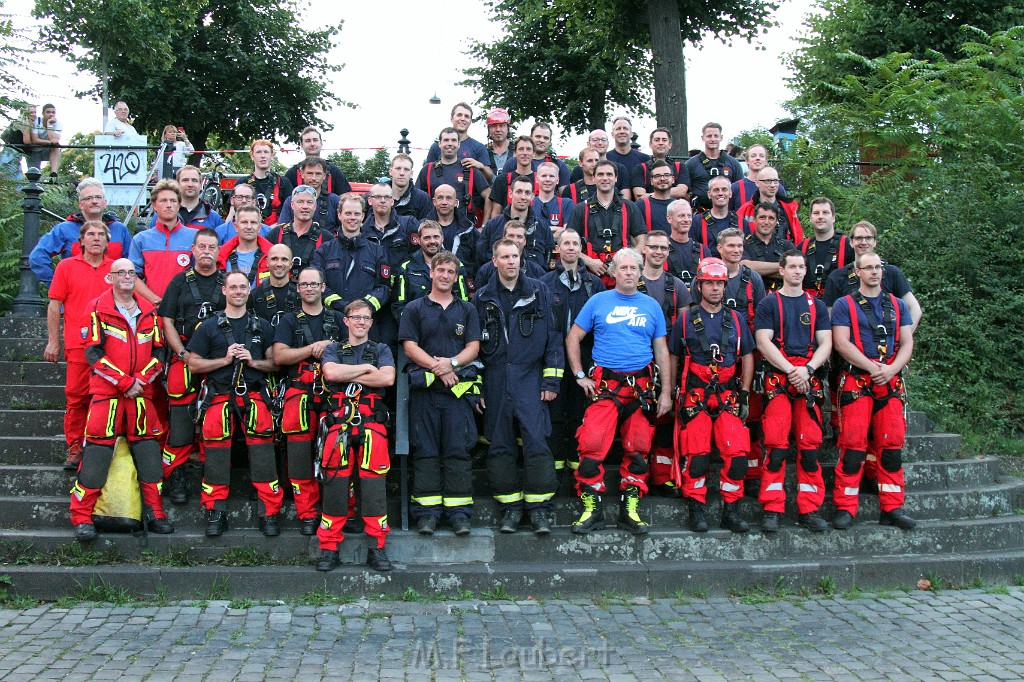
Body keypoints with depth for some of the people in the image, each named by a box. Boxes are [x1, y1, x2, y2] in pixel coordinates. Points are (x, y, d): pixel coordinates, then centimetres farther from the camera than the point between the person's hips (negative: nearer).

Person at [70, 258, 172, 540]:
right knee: (97, 450, -8)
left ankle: (154, 513, 12)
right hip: (106, 391, -4)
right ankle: (82, 516, 0)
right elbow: (93, 353, -7)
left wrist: (141, 380, -5)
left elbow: (158, 353, 11)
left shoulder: (148, 312, 12)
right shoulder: (99, 310, -1)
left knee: (148, 450, 4)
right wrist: (125, 381, -12)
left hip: (141, 392, 4)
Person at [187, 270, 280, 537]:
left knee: (262, 454, -7)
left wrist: (252, 361, -4)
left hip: (254, 396, 0)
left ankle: (269, 513, -3)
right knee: (217, 454, -3)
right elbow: (194, 364, 6)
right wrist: (225, 360, -6)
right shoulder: (209, 327, 10)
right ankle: (216, 513, 7)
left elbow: (275, 363, 14)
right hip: (219, 397, 0)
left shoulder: (262, 327, 15)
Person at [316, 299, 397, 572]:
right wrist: (366, 368, -1)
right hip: (339, 421, 1)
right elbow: (330, 372, -4)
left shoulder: (381, 350, 18)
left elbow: (388, 378, -2)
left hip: (372, 422, 0)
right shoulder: (333, 350, 20)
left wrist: (348, 375, 0)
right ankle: (328, 547, -1)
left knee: (373, 482, -8)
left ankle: (377, 548, -4)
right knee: (335, 481, -6)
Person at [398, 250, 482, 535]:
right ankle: (427, 512, 1)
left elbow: (473, 347, 8)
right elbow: (410, 346, 2)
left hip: (459, 388, 1)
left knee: (458, 450, -2)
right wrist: (437, 368, -10)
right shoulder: (414, 309, 12)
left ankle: (459, 512, 0)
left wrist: (452, 362, -11)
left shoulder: (467, 309, 17)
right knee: (425, 451, -2)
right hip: (424, 387, -1)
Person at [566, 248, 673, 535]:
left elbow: (661, 350, 14)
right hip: (604, 385, -2)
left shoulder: (651, 306, 12)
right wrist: (579, 375, 1)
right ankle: (592, 508, -5)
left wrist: (666, 392, 8)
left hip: (641, 387, 3)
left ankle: (630, 509, 15)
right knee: (592, 445, -14)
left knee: (638, 448, 4)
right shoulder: (598, 301, 6)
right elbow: (573, 338, 9)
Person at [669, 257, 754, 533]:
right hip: (694, 396, -2)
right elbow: (673, 358, 12)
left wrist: (744, 395, 10)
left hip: (728, 396, 2)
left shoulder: (736, 320, 14)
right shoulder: (685, 319, 8)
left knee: (737, 453, -10)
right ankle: (697, 510, 4)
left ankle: (731, 510, 4)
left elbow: (747, 357, 18)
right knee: (696, 455, -10)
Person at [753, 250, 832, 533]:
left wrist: (807, 368, -8)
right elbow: (764, 342, -2)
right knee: (776, 443, -12)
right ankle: (771, 509, -7)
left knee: (810, 443, -3)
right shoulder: (768, 304, 9)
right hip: (778, 379, -3)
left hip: (810, 380, 3)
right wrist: (791, 370, -12)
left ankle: (810, 509, 3)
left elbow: (825, 344, 10)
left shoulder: (816, 305, 18)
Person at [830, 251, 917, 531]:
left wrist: (892, 369, -9)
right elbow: (842, 342, -5)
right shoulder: (844, 305, 6)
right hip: (857, 381, -4)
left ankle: (892, 508, 6)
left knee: (892, 444, 0)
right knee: (853, 444, -9)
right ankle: (845, 508, -5)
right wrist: (873, 367, -14)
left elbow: (907, 342, 10)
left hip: (892, 382, 4)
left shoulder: (898, 305, 18)